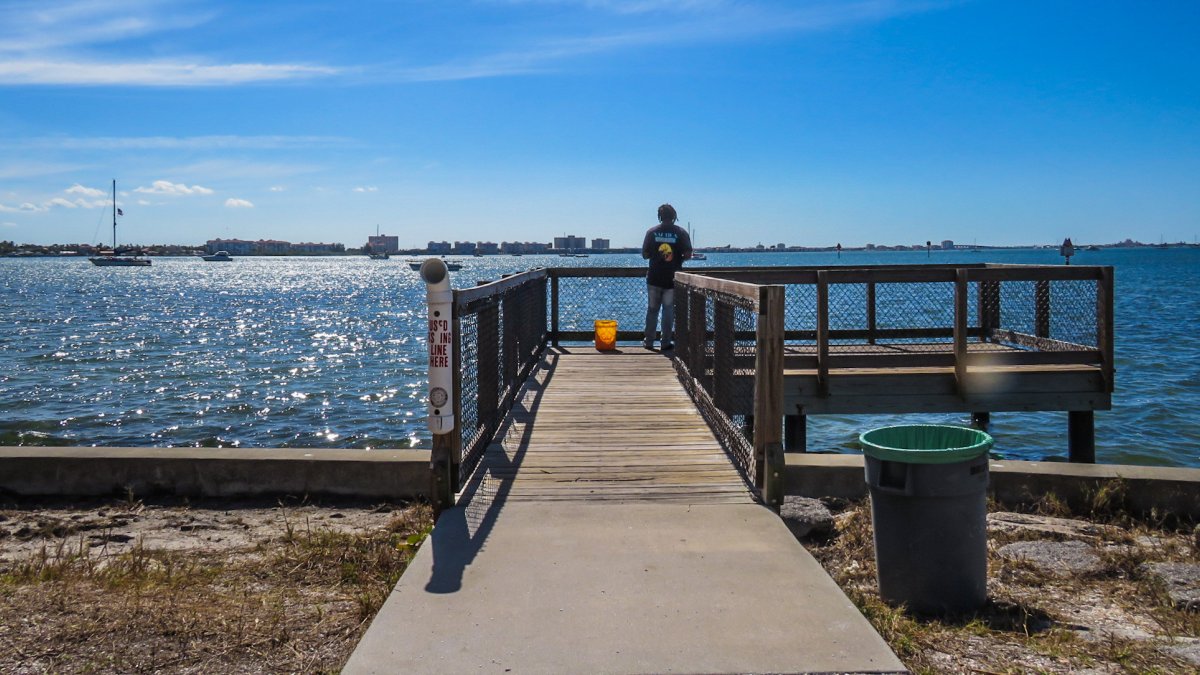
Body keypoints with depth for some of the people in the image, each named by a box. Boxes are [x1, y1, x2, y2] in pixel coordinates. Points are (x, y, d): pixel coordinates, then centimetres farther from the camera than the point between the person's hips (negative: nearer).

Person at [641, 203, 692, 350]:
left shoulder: (652, 232, -1)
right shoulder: (681, 233, -5)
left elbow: (645, 254, 0)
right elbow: (688, 254, -8)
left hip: (654, 278, 1)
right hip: (672, 279, -1)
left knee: (652, 309, 10)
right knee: (669, 310, 5)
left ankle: (649, 341, 13)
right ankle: (666, 342, 6)